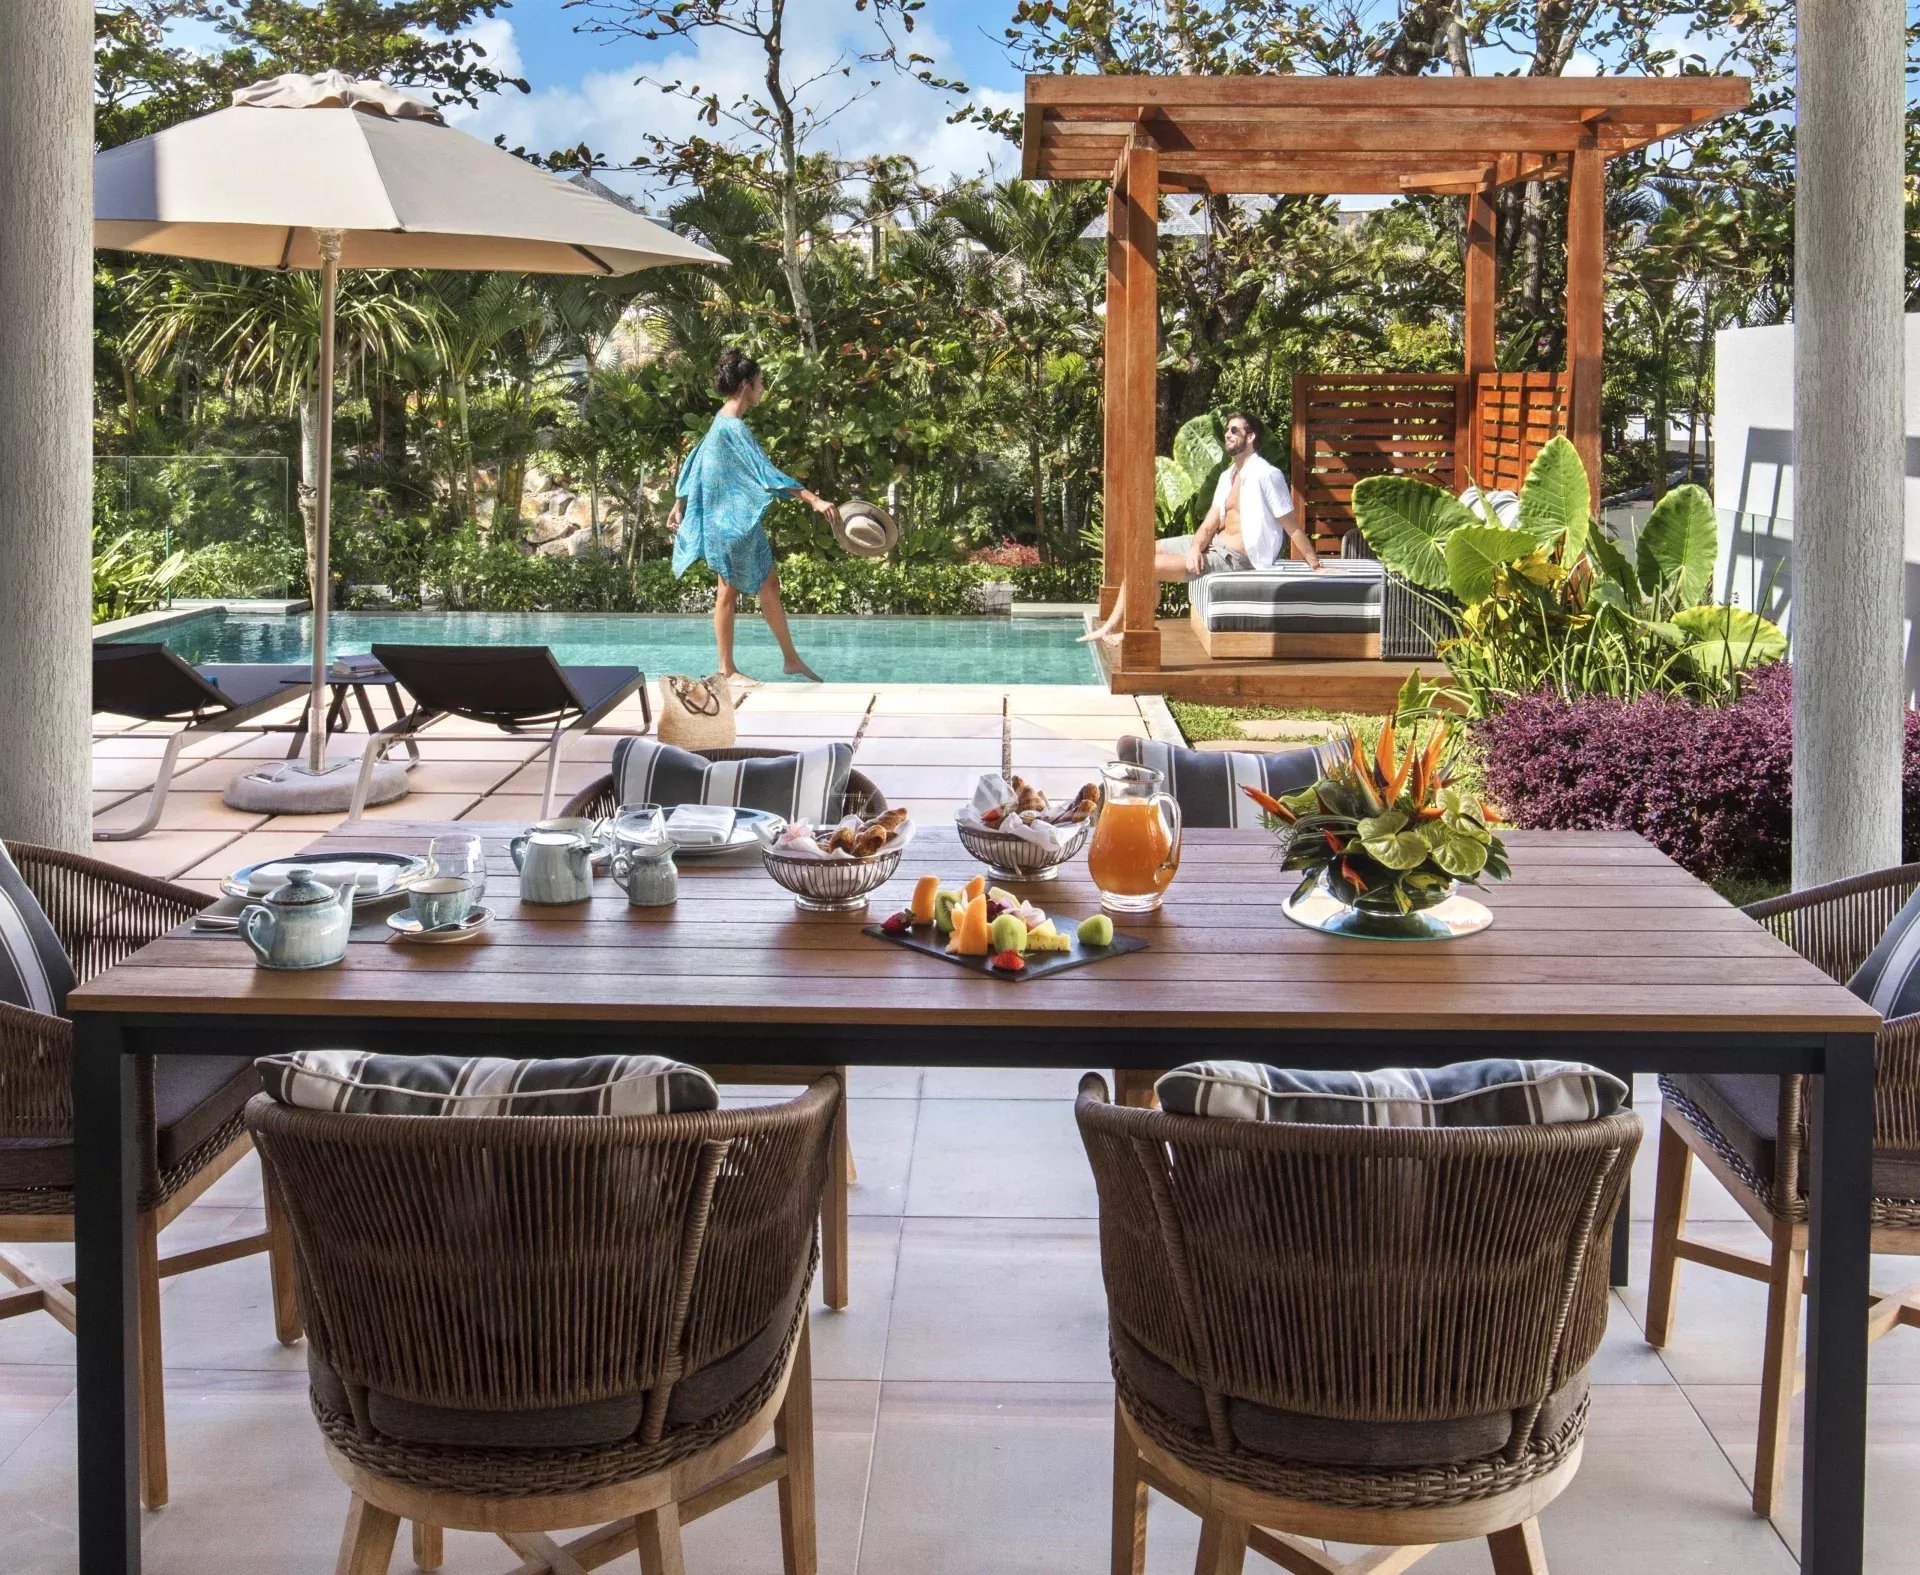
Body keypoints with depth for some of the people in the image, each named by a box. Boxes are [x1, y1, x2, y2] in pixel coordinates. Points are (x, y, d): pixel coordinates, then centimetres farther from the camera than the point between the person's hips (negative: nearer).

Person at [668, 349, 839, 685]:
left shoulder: (723, 424, 10)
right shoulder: (733, 427, -21)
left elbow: (694, 462, 17)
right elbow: (765, 471, -27)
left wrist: (679, 506, 23)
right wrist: (813, 500, -31)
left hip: (744, 522, 10)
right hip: (730, 521, -10)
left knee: (769, 584, 12)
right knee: (730, 591, 0)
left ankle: (791, 659, 18)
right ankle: (726, 670, 9)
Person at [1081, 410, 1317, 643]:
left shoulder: (1266, 475, -15)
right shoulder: (1227, 477, 13)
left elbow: (1293, 527, -13)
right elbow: (1210, 524, 8)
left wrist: (1317, 568, -13)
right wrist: (1196, 547, -13)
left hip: (1233, 559, -9)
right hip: (1213, 544, 9)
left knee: (1150, 566, -17)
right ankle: (1114, 623, 1)